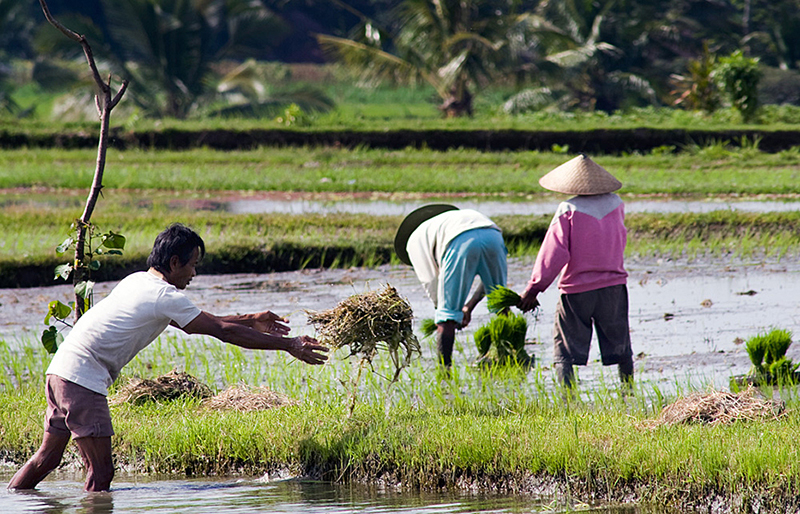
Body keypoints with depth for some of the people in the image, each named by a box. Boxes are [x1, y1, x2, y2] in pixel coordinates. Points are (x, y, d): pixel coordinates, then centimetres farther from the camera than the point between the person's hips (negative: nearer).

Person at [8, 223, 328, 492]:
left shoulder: (139, 281, 16)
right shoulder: (165, 296, -12)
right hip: (82, 380, -10)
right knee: (101, 473, -7)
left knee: (47, 457, 16)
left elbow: (196, 322, 27)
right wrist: (287, 345, -5)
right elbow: (223, 331, -10)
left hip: (59, 371, 10)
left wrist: (251, 321, 29)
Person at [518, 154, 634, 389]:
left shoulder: (568, 210, -12)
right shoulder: (616, 204, 1)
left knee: (565, 351, -1)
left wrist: (534, 288, -11)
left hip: (576, 290, -4)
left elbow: (554, 253, -15)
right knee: (621, 348, 17)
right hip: (614, 286, 4)